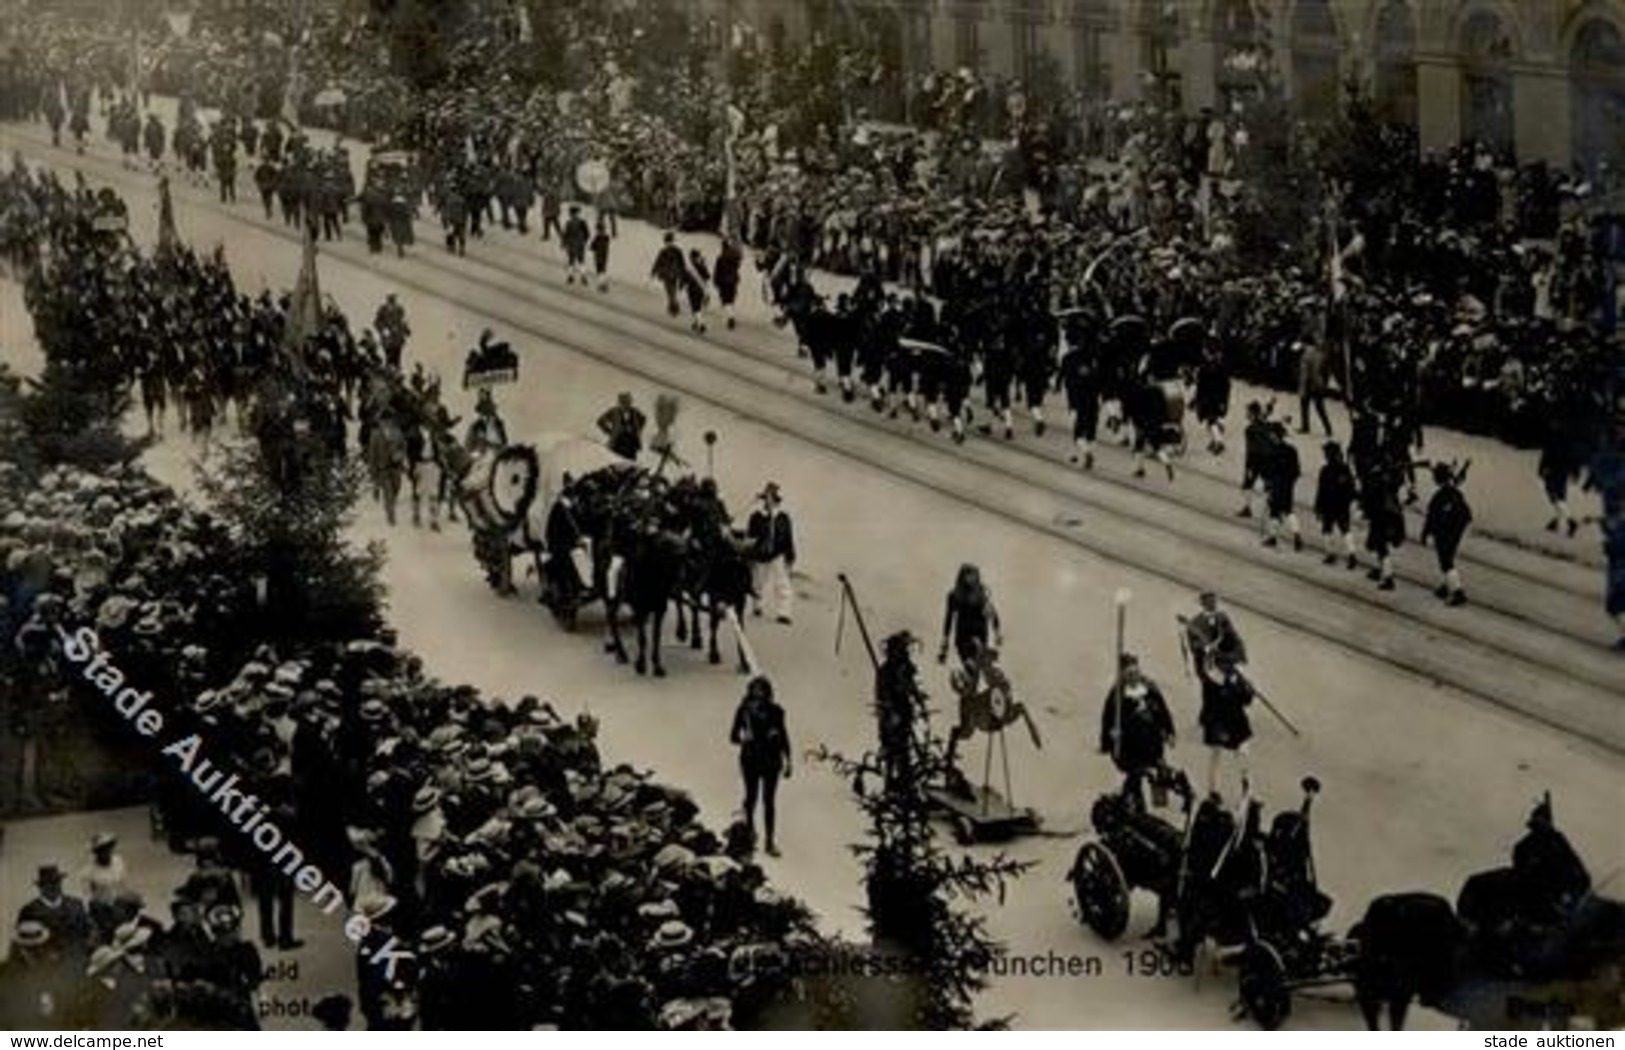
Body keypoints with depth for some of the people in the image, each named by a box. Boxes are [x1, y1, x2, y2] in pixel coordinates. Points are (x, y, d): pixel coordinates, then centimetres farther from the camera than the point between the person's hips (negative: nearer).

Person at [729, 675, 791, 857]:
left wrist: (787, 761, 4)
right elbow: (733, 736, -5)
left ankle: (770, 841, 8)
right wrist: (743, 739, -28)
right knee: (752, 796, 14)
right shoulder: (744, 711, -9)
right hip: (751, 759, 0)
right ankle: (749, 827, 43)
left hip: (771, 760, 0)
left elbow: (783, 736, 3)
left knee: (769, 800, 2)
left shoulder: (775, 711, -6)